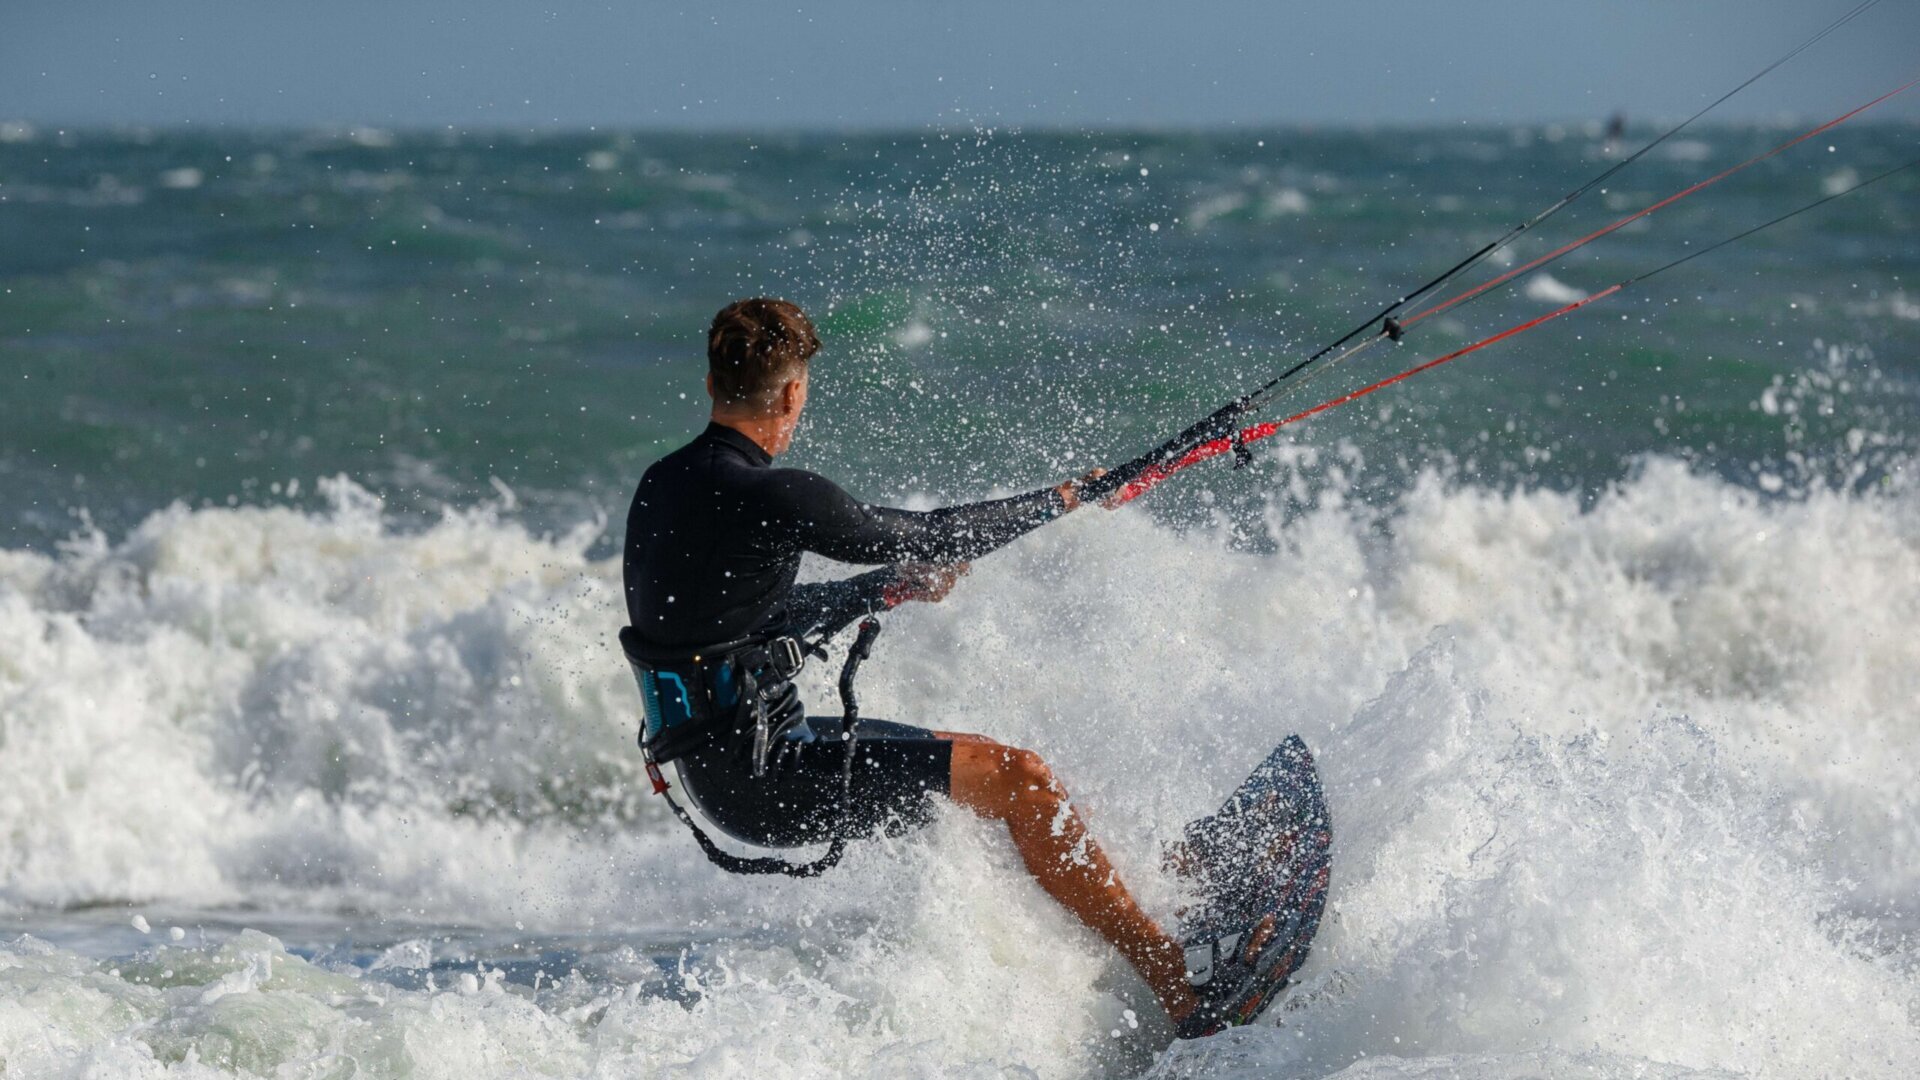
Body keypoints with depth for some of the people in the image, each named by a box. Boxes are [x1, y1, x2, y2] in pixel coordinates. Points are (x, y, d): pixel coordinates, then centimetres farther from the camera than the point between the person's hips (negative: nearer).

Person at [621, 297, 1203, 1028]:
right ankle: (1179, 982, -10)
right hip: (765, 780, -10)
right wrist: (1061, 500, 7)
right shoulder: (772, 498, -20)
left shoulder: (662, 487, 8)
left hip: (718, 768, 10)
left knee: (967, 765, 23)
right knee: (1016, 778, -11)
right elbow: (930, 539, -8)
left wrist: (890, 589, 27)